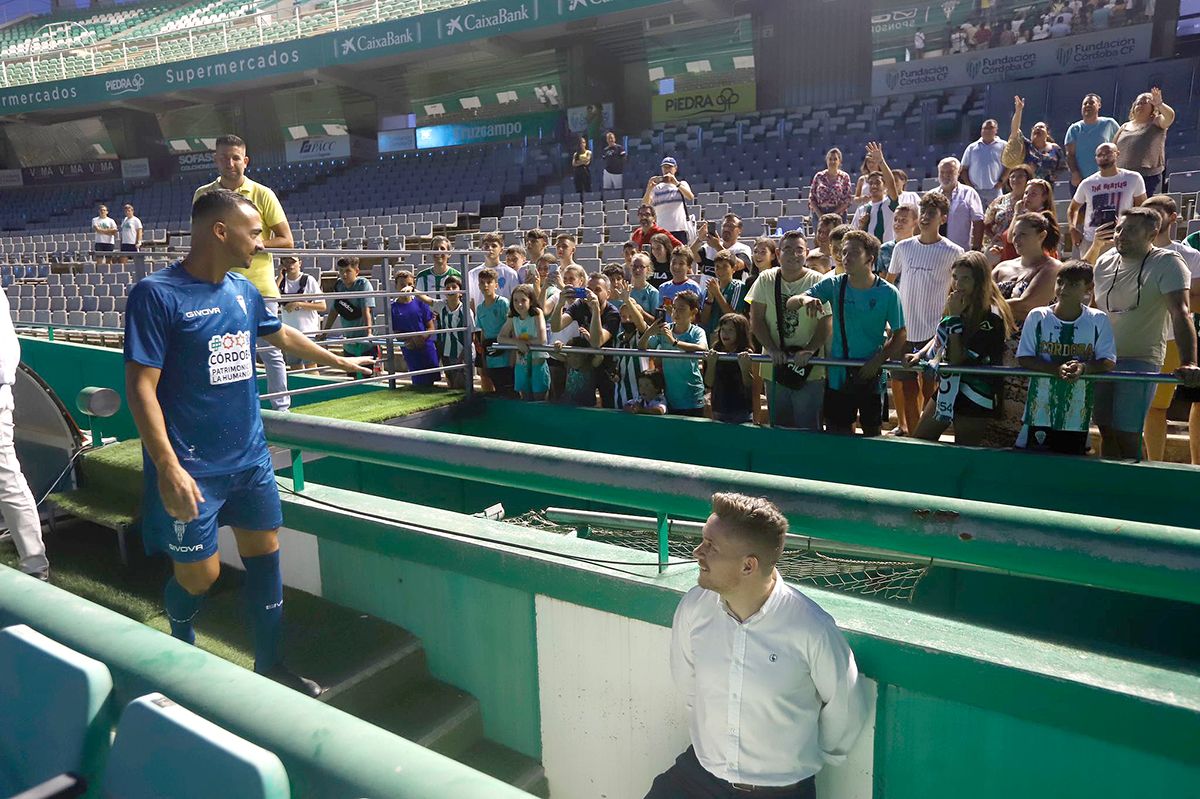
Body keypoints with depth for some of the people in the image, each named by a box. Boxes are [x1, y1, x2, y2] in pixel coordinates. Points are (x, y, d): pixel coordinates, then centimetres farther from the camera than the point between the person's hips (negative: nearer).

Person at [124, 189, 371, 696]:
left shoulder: (243, 290, 5)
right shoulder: (156, 293, -14)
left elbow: (281, 335, 24)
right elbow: (141, 386, -17)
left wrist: (338, 361, 36)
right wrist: (168, 468, -23)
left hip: (250, 457, 6)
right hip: (193, 468, -6)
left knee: (265, 555, 10)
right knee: (199, 574, 3)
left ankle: (269, 665, 27)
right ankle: (181, 653, 36)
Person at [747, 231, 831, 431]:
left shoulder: (818, 282, -5)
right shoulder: (766, 279, 3)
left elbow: (826, 324, -6)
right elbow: (756, 320, 1)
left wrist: (809, 351, -20)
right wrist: (772, 350, -10)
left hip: (810, 369, -3)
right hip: (774, 368, 3)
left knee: (809, 428, -1)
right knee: (777, 426, 13)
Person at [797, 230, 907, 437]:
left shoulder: (888, 293, -9)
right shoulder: (833, 285, -5)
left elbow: (900, 336, -3)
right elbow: (790, 304, -10)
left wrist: (878, 361, -16)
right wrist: (804, 299, -32)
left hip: (871, 374, -1)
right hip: (838, 373, 1)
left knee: (872, 431, 14)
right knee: (836, 431, 10)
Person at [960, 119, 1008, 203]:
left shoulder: (1003, 146, 10)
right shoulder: (972, 147, 14)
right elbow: (964, 169, 12)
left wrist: (1001, 182, -6)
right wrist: (969, 185, 0)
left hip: (994, 190, -1)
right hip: (975, 190, 1)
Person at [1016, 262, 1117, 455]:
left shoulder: (1098, 320, 2)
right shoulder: (1037, 316, 0)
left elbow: (1108, 363, -1)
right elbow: (1024, 358, -4)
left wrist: (1084, 367, -23)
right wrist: (1056, 369, -20)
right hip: (1040, 412, 0)